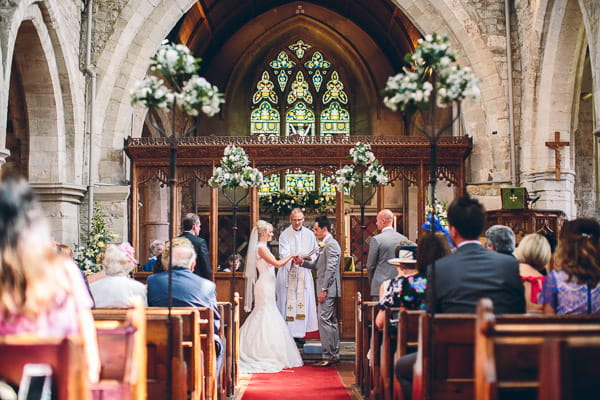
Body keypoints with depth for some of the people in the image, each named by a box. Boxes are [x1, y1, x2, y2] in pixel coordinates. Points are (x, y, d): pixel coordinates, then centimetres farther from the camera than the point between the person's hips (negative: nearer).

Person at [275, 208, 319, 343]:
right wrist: (293, 260, -29)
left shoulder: (309, 234, 9)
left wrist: (310, 258, -11)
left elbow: (315, 252, 11)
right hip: (288, 272, -3)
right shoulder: (285, 234, 0)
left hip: (304, 273, 3)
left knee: (302, 302, 1)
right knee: (288, 301, -5)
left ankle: (299, 332, 6)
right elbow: (283, 253, -10)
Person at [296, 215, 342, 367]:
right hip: (328, 290, 11)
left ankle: (328, 356, -8)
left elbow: (331, 268, -20)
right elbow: (317, 265, 20)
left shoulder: (331, 244, -14)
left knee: (324, 320, -10)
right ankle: (334, 355, 18)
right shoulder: (325, 245, 18)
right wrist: (303, 262, 4)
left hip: (328, 290, -11)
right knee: (331, 322, 13)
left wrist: (324, 290, -21)